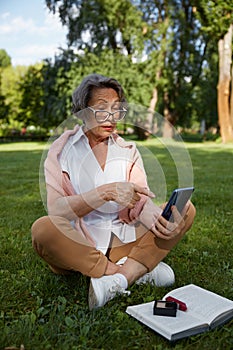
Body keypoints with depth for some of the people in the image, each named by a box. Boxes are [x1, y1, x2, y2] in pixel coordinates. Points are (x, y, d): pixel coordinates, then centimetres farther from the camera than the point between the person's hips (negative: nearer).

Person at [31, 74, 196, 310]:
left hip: (123, 241, 3)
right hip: (76, 245, -2)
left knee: (185, 210, -11)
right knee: (43, 229, -34)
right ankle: (140, 269, -22)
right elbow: (55, 208, -18)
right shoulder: (62, 150, -4)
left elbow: (141, 201, -6)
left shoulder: (127, 149, 5)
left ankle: (119, 279, -27)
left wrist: (157, 219, -30)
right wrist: (106, 192, -33)